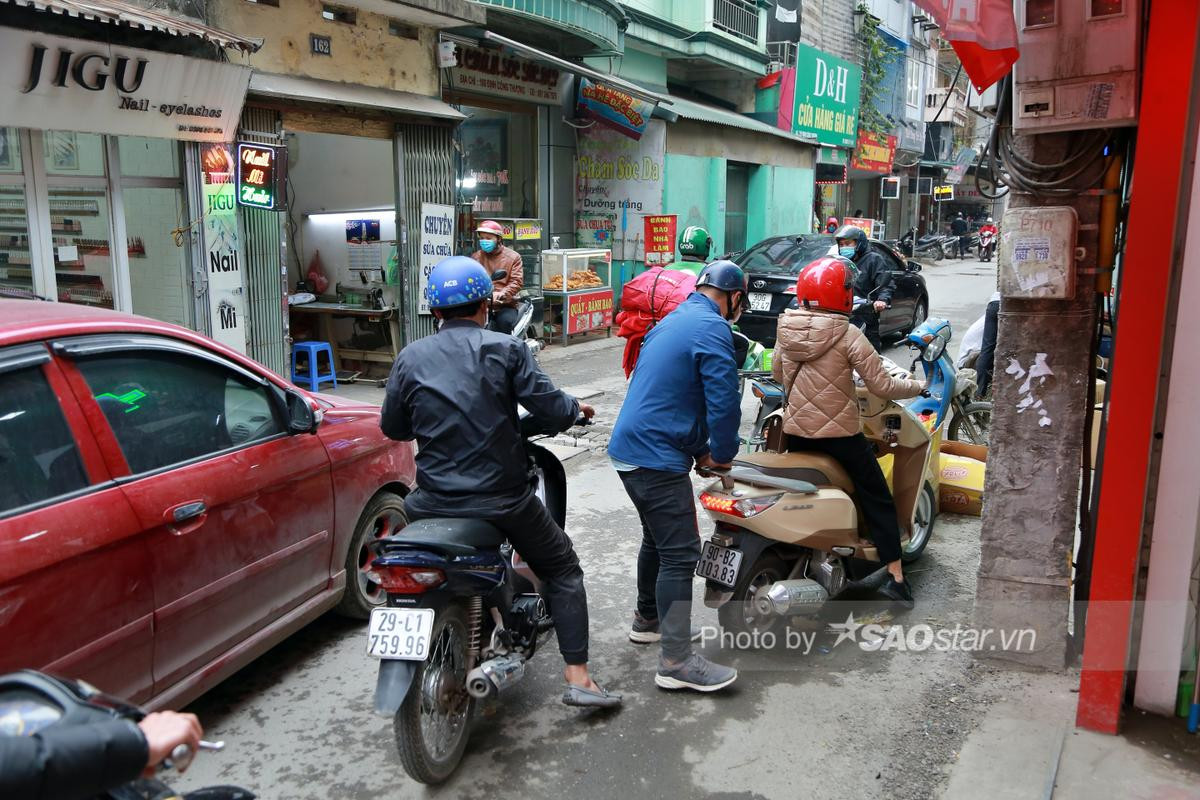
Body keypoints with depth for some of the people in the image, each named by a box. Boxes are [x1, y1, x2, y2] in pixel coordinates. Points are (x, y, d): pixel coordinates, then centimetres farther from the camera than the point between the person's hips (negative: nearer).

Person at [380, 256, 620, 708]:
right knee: (562, 570, 17)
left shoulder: (410, 358, 2)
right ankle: (578, 677, 8)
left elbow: (392, 428, 10)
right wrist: (578, 408, 12)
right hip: (502, 498, -3)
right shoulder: (505, 349, -6)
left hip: (435, 501, 3)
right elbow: (548, 405, -10)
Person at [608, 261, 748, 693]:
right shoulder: (713, 329, -13)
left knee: (658, 539, 24)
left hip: (629, 448, 10)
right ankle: (676, 661, -4)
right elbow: (724, 402, -19)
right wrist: (721, 454, -1)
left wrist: (699, 449, 18)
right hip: (657, 458, -10)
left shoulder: (673, 321, 17)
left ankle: (648, 619, 40)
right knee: (680, 555, -7)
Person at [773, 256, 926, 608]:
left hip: (796, 430, 5)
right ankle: (896, 577, 10)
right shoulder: (848, 336, -15)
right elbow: (881, 386, -14)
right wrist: (916, 386, 4)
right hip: (839, 432, -5)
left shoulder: (786, 328, -1)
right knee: (877, 499, 9)